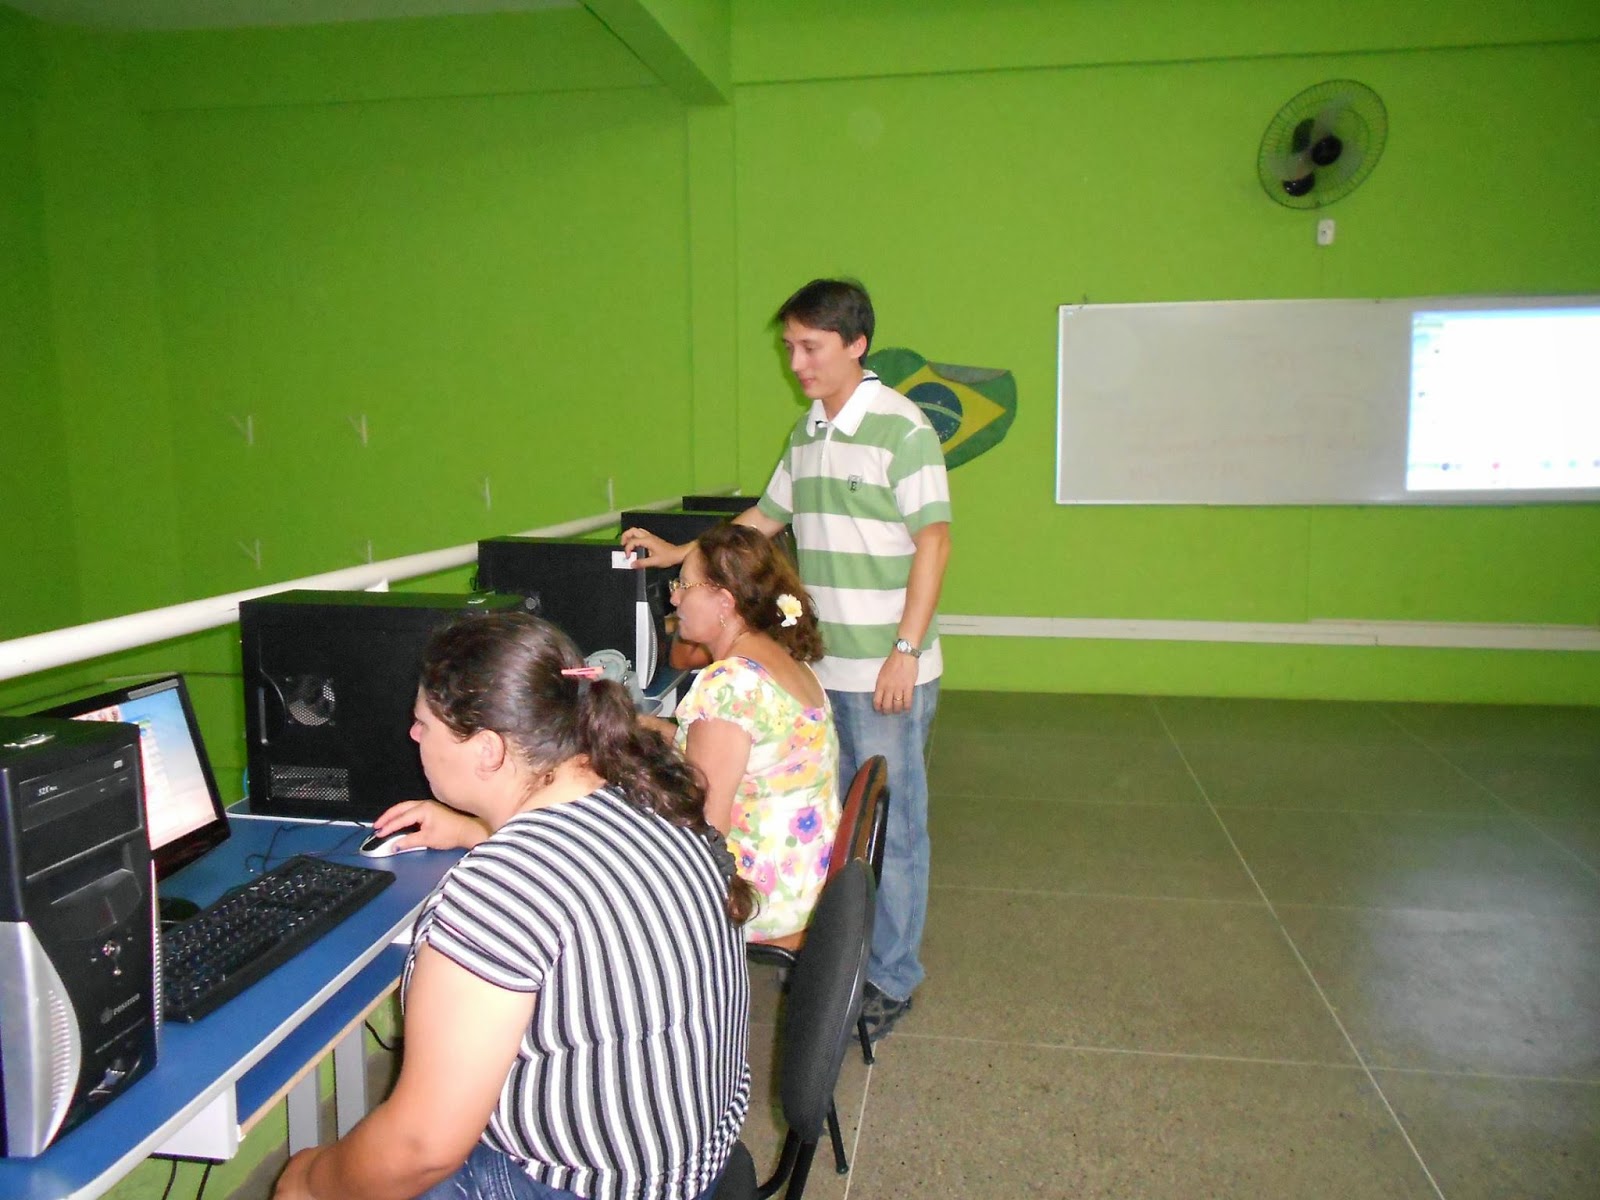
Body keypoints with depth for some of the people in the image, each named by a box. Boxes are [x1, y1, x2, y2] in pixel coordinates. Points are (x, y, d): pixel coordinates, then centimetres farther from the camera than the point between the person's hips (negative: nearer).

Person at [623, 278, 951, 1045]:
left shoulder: (900, 428, -11)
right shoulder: (807, 432, 12)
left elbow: (933, 541, -14)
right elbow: (766, 517, 23)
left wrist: (906, 652, -18)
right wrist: (678, 554, 18)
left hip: (885, 671, -7)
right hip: (817, 665, 7)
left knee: (891, 826, 4)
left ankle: (891, 979, 20)